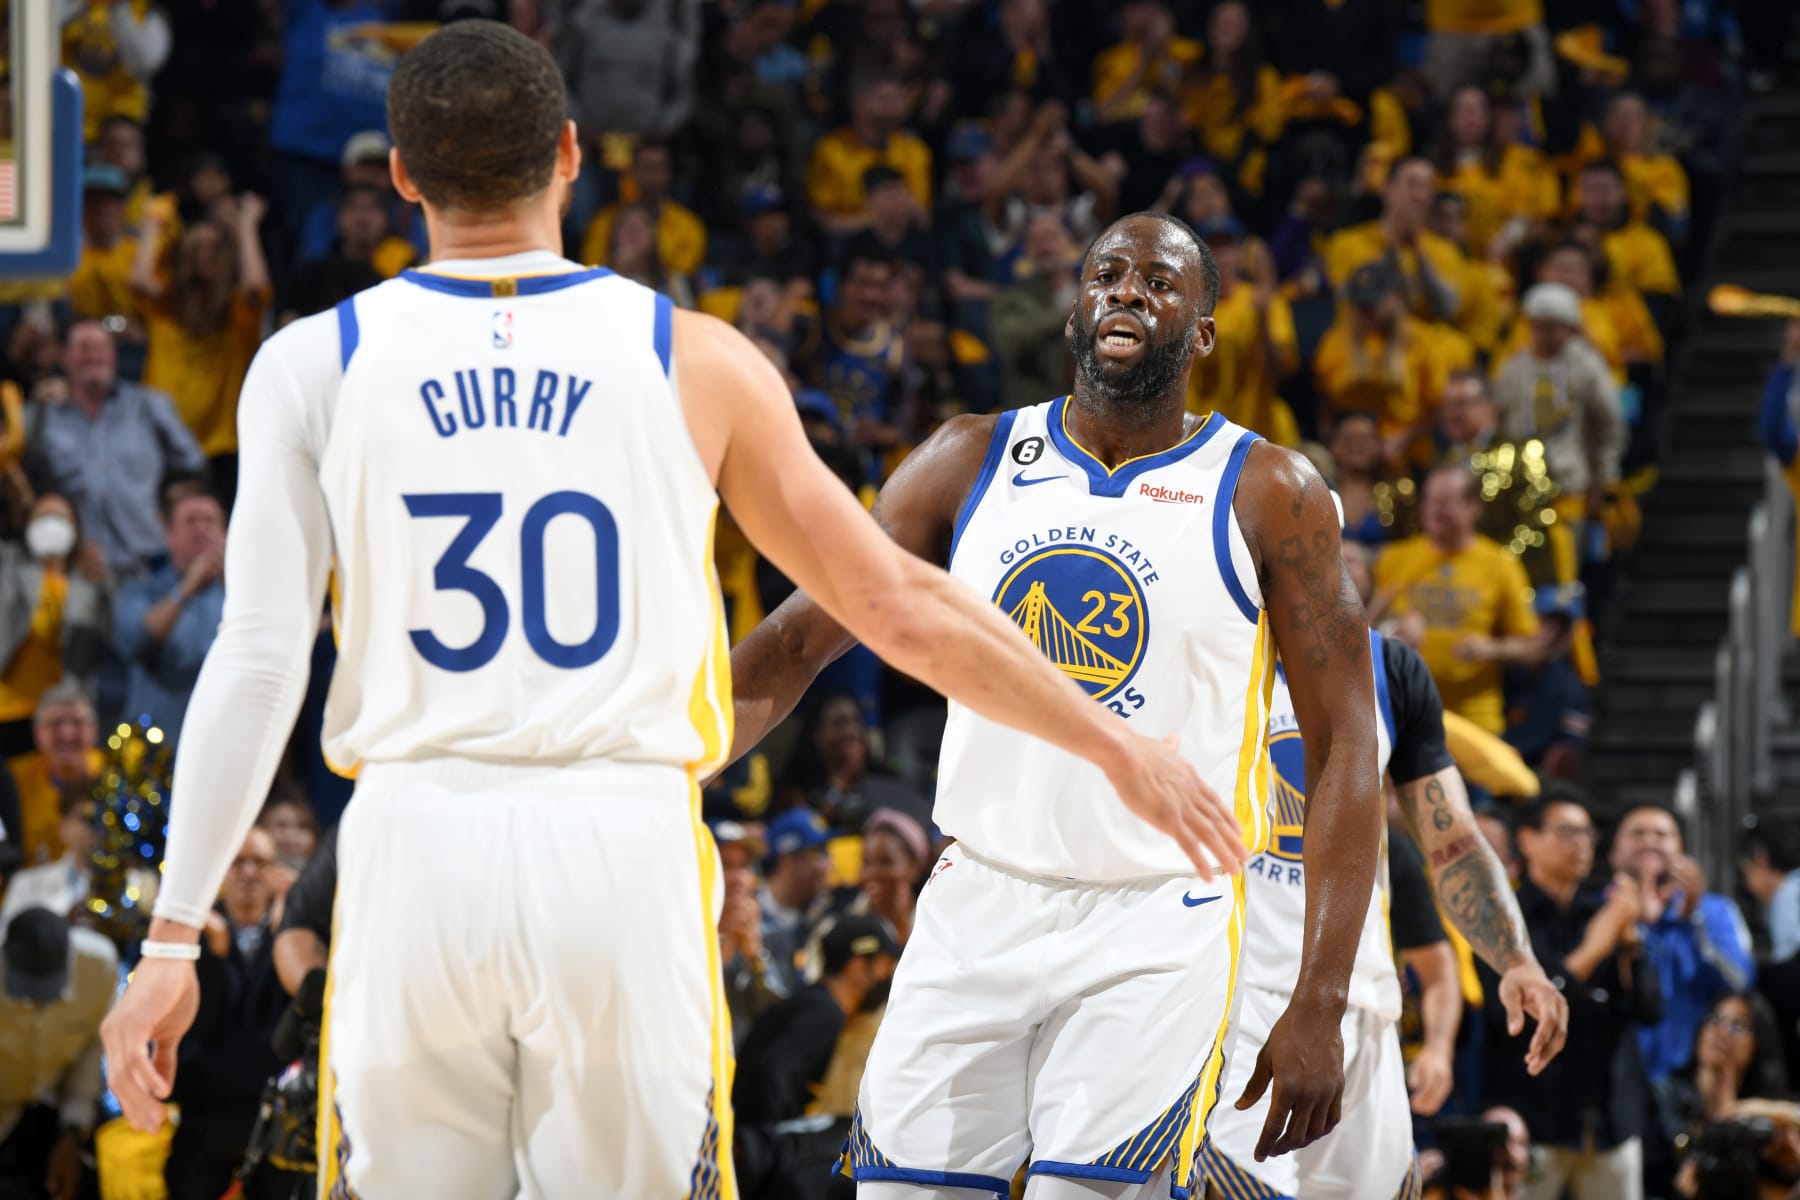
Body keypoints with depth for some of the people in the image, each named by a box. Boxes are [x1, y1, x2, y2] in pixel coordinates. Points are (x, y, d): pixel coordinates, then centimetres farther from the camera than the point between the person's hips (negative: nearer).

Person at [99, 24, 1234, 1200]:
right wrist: (1116, 746, 20)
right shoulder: (693, 361, 5)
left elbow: (258, 662, -3)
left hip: (416, 848, 0)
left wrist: (174, 935, -1)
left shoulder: (312, 365, 4)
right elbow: (898, 605, 9)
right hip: (625, 850, 0)